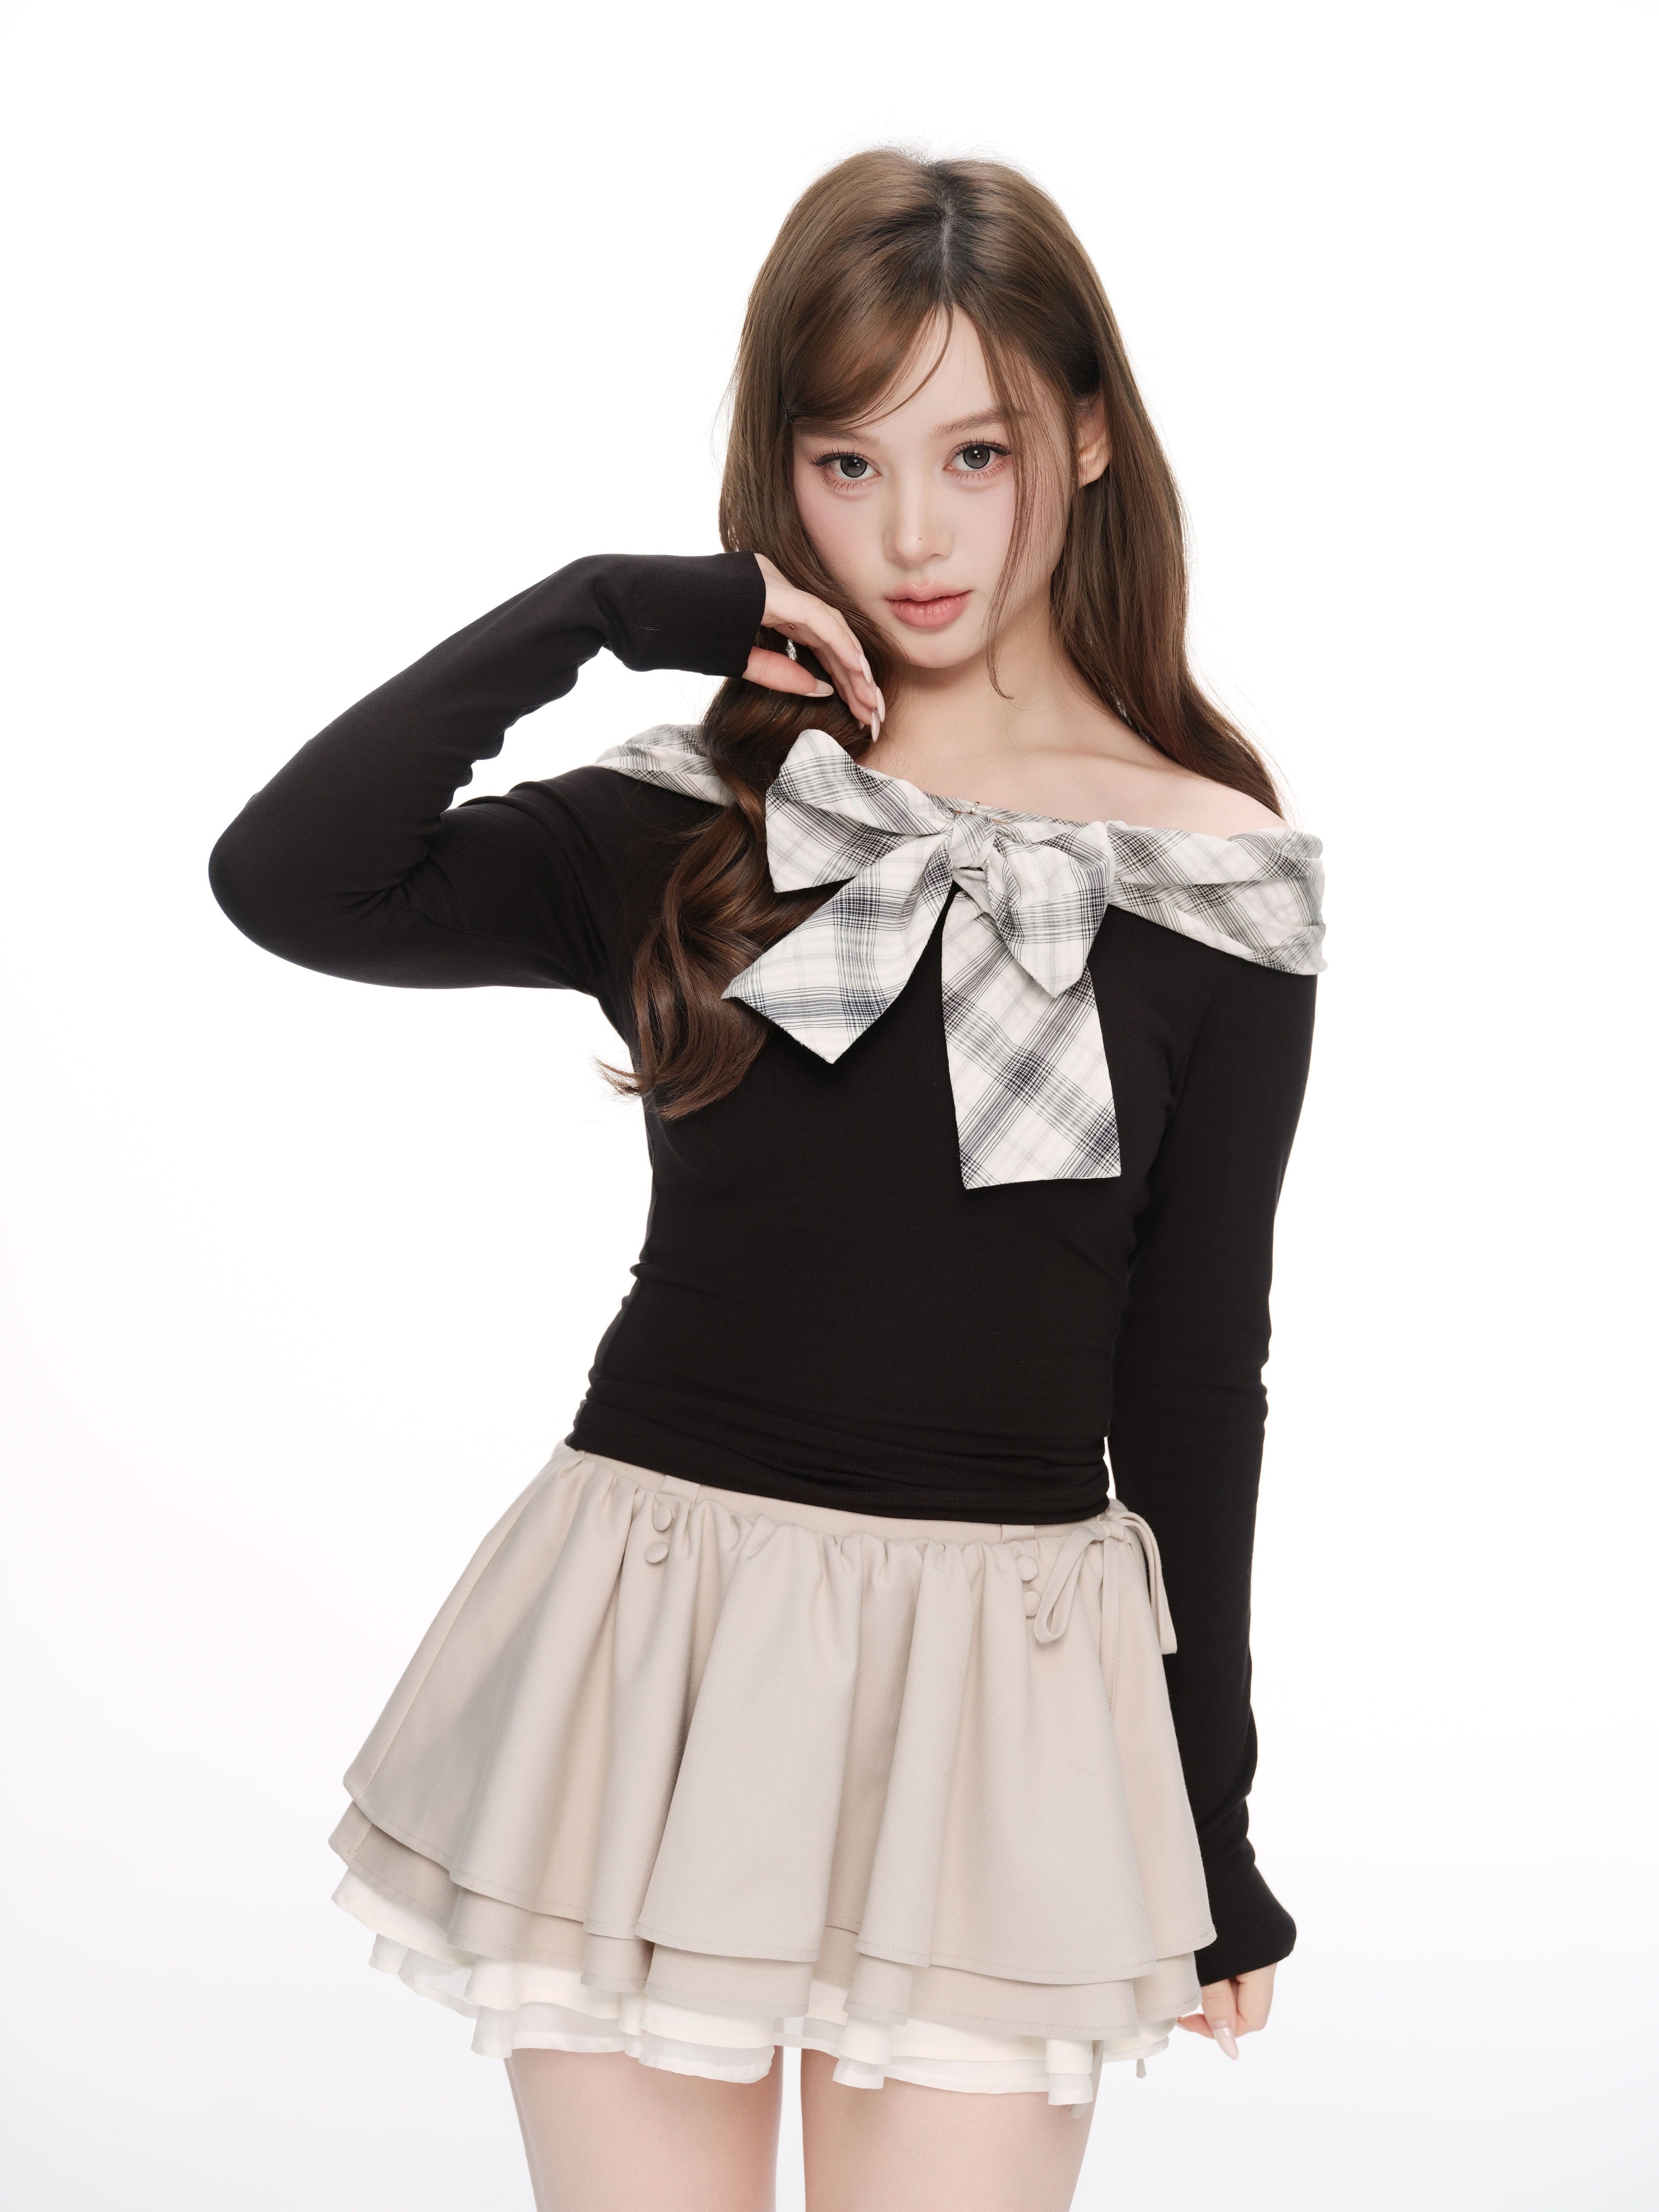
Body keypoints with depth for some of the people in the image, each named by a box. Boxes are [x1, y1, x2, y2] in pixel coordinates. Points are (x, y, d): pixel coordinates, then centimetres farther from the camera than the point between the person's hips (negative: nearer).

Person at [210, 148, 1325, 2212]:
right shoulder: (685, 833, 2)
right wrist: (596, 610, -10)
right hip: (652, 1638, 1)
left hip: (1002, 1670, -1)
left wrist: (1215, 1820, 8)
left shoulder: (1217, 877, 1)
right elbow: (283, 882, -15)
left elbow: (1191, 1368, 5)